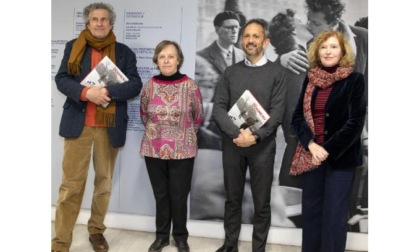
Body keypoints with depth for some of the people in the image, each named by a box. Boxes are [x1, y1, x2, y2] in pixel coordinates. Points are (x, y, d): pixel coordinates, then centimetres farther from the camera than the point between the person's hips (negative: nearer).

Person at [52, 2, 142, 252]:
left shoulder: (124, 52, 7)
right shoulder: (73, 47, 9)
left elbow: (135, 84, -2)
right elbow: (61, 79, 0)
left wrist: (108, 92, -18)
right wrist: (86, 92, -18)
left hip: (110, 126, 1)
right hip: (78, 123, -1)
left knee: (104, 182, 11)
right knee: (71, 184, -1)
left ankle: (96, 230, 28)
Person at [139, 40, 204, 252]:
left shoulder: (190, 86, -8)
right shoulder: (149, 86, -2)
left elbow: (198, 117, 5)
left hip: (182, 150, -2)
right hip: (154, 149, 2)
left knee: (179, 196, 7)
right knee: (160, 195, 13)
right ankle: (161, 235, 30)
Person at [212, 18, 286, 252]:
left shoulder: (275, 73, 1)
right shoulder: (231, 72, 7)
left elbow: (277, 113, -7)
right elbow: (218, 108, -2)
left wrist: (255, 136, -18)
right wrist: (237, 133, -16)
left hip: (263, 146, -2)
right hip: (232, 145, 2)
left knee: (262, 203, 7)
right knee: (232, 199, 13)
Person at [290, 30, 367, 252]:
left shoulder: (355, 79, -4)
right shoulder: (310, 79, 8)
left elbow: (355, 122, -9)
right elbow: (297, 116, 5)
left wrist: (329, 150, -14)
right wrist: (310, 144, -11)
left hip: (341, 157, -4)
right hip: (310, 156, 4)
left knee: (334, 214, 1)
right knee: (310, 211, 10)